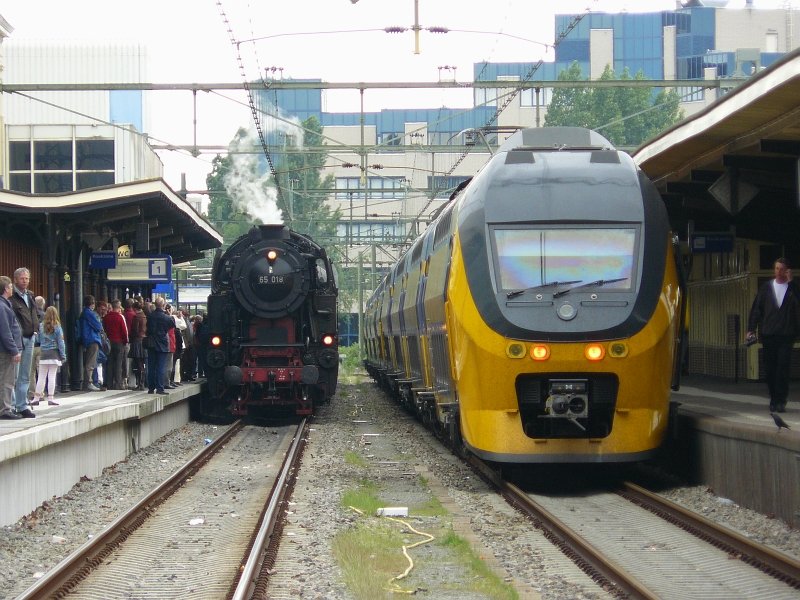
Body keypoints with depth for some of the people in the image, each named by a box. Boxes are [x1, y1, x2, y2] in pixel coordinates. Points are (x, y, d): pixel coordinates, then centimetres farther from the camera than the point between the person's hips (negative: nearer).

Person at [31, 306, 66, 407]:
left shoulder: (41, 326, 0)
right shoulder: (57, 327, -6)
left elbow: (39, 340, 4)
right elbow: (60, 342, -4)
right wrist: (63, 356, 1)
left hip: (43, 353, 2)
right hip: (54, 353, -2)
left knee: (41, 377, 8)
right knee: (52, 376, 0)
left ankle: (36, 398, 9)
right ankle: (50, 398, -2)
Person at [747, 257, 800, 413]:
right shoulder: (766, 287, 11)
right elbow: (756, 308, 10)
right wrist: (751, 329, 3)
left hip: (786, 335, -3)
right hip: (768, 334, 3)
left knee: (783, 368, -9)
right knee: (770, 369, 5)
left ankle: (780, 401, -8)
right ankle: (774, 400, 15)